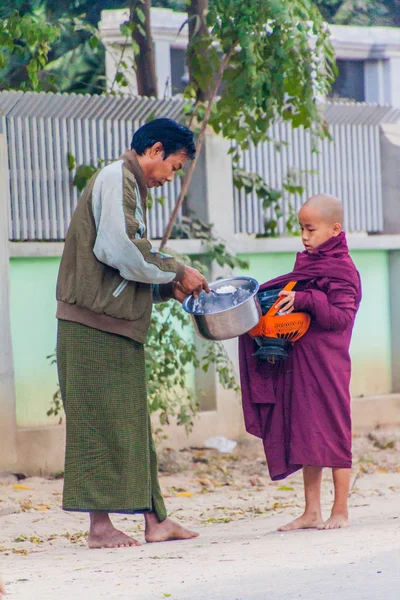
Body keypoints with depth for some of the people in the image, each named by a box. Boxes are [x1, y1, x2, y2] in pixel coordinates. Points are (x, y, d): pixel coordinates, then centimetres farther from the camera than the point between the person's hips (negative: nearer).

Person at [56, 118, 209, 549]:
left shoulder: (129, 186, 22)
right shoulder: (116, 179, -9)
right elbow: (118, 250, -21)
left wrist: (168, 288, 10)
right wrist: (175, 272, -11)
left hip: (117, 326, 10)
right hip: (96, 323, -10)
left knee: (131, 422, 8)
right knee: (102, 421, -7)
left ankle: (154, 519, 10)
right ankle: (99, 525, -4)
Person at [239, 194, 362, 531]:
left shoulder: (342, 270, -10)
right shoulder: (306, 263, 15)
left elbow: (341, 315, -18)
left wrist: (305, 300, -25)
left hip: (327, 363, -8)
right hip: (298, 363, 8)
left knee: (332, 433, -3)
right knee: (307, 436, 9)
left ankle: (340, 511, 4)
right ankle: (312, 512, 13)